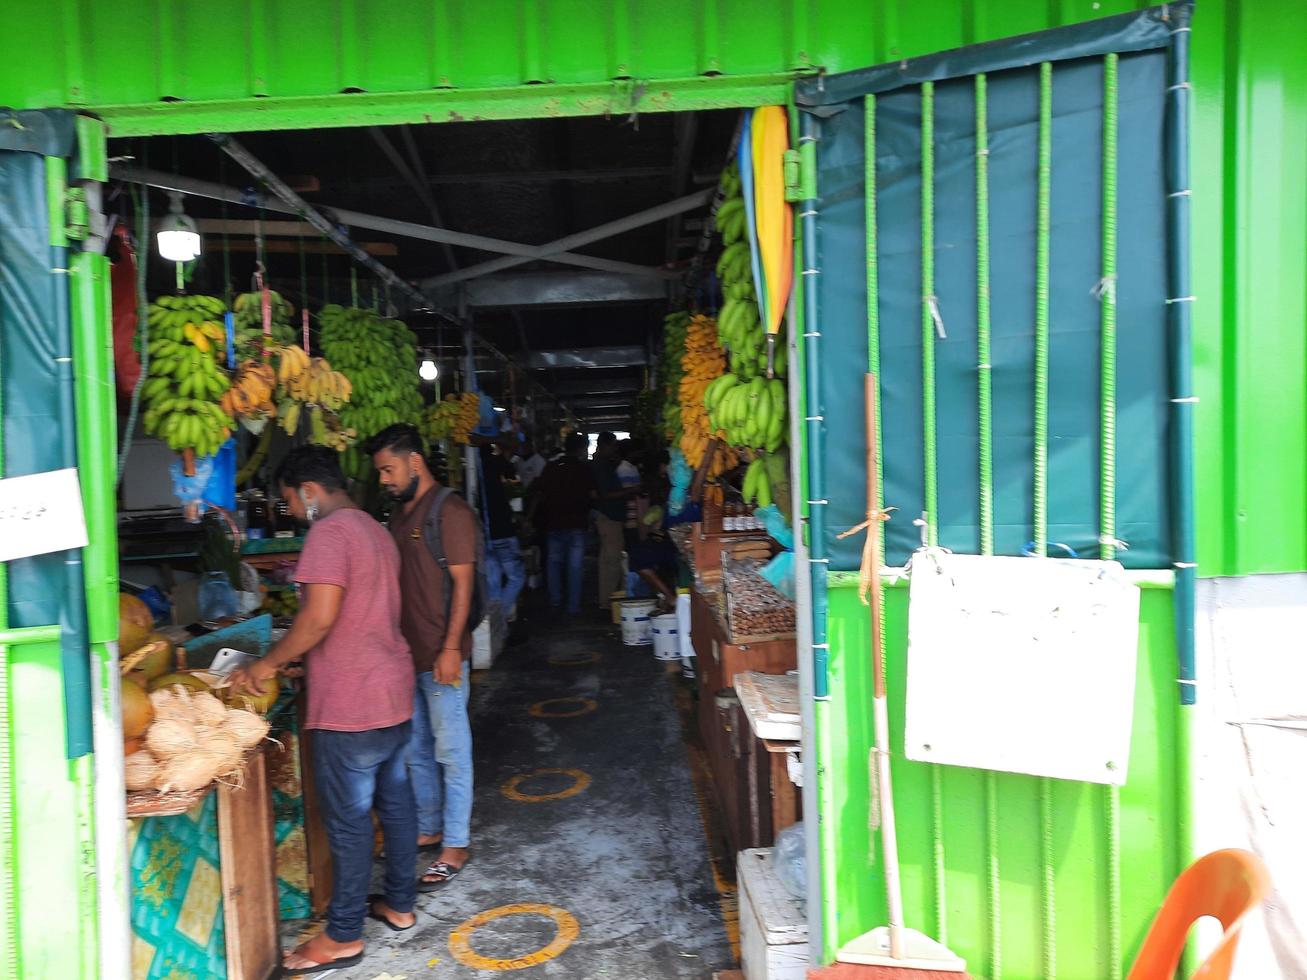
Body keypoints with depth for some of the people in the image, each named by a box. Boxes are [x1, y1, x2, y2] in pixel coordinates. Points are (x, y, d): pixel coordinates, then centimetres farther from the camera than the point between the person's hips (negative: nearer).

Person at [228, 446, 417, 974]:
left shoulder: (329, 534, -16)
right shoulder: (374, 530, 14)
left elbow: (320, 617, -24)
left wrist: (269, 663, -11)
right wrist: (294, 660, 20)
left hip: (352, 706, -9)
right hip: (394, 692, 10)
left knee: (348, 819, 3)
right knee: (395, 801, 18)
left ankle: (343, 936, 17)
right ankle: (400, 903, 32)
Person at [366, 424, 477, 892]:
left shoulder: (451, 511, -13)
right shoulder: (400, 512, 13)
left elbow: (462, 584, -16)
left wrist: (451, 648, -20)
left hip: (440, 656, -9)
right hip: (405, 652, 9)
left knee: (450, 751, 2)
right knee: (416, 750, 18)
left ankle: (455, 846, 13)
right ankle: (429, 829, 32)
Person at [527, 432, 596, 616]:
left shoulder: (551, 468, 1)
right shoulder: (584, 470, -3)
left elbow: (538, 495, 0)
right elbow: (592, 496, -5)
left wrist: (530, 518, 6)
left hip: (554, 523, 2)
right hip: (577, 524, -2)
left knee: (555, 562, 16)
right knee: (575, 566, 3)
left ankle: (555, 601, 11)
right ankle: (573, 607, 4)